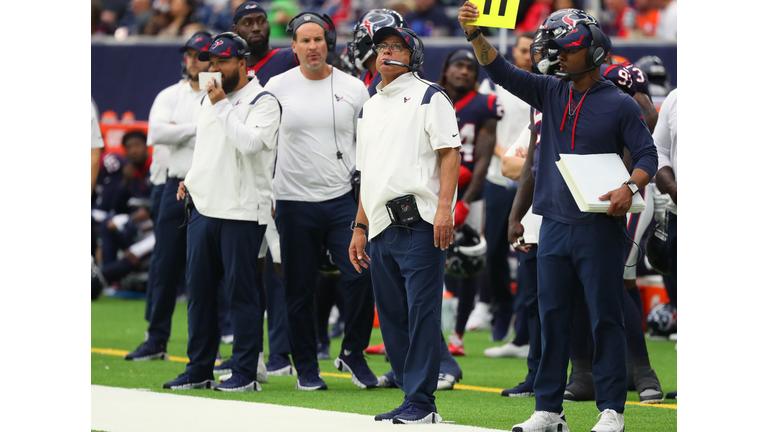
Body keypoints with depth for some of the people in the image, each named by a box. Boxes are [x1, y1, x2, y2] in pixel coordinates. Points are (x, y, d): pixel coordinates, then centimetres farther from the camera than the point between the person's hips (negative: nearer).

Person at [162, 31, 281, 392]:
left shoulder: (263, 102, -8)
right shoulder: (211, 99, 16)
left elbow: (249, 143, -24)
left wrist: (221, 106, -20)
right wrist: (191, 178, 15)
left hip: (241, 213, -8)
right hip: (203, 208, 8)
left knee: (240, 291, -5)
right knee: (199, 288, 9)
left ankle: (245, 373, 0)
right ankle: (199, 370, 17)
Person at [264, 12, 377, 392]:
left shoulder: (353, 89, 5)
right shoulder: (278, 87, 3)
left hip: (343, 199, 0)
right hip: (294, 201, 0)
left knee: (361, 274, -12)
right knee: (299, 289, 2)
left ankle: (353, 354, 7)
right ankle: (306, 368, 13)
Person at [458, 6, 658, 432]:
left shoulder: (620, 105, -2)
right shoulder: (550, 93, 10)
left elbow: (647, 155, -3)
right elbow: (501, 71, 4)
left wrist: (629, 188, -22)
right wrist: (474, 34, -11)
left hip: (599, 229, -5)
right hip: (554, 227, 5)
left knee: (605, 319, -3)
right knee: (552, 318, 8)